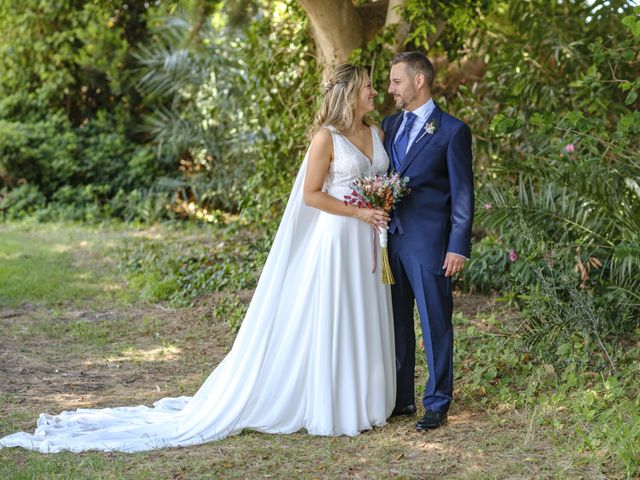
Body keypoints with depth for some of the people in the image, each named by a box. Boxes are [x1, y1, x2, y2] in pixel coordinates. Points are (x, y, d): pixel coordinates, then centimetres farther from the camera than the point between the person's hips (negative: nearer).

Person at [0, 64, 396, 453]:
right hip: (336, 235, -7)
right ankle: (328, 407, 6)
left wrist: (386, 206, 3)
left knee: (361, 319, 9)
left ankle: (358, 402, 18)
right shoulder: (327, 137, -10)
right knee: (328, 320, -2)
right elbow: (311, 195, -12)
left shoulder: (375, 133, 11)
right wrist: (358, 213, -15)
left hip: (368, 241, 7)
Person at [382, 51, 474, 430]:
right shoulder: (390, 125, 13)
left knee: (436, 325, 1)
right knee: (396, 323, 12)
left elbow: (462, 194, -6)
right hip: (390, 239, 6)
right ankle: (401, 399, 23)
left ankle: (438, 404, 11)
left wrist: (458, 247, -11)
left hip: (429, 243, -6)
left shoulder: (452, 131, -5)